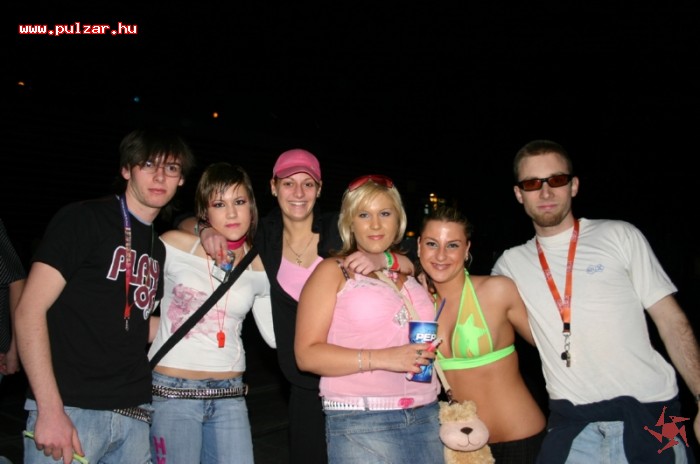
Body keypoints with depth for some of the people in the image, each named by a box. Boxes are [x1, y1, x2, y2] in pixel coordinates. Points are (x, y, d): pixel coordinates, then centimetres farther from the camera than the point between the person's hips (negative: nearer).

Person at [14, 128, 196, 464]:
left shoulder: (159, 249, 14)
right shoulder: (83, 219, -5)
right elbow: (29, 311, -11)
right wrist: (50, 409, -17)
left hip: (134, 415, 6)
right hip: (71, 410, -5)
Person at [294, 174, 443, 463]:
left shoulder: (412, 272, 12)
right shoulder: (333, 271, -1)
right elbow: (307, 353, -10)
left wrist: (432, 350, 5)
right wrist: (380, 358, -19)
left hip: (427, 416, 5)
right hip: (360, 422, -5)